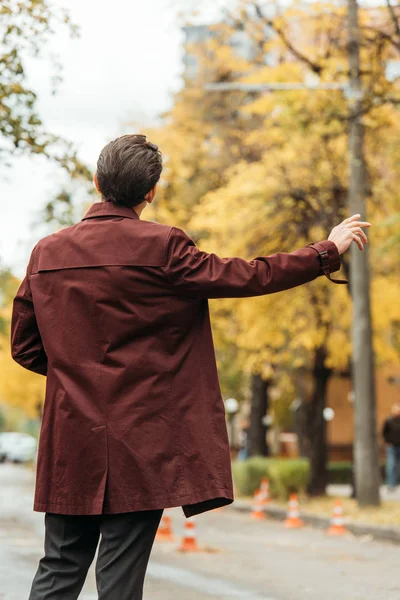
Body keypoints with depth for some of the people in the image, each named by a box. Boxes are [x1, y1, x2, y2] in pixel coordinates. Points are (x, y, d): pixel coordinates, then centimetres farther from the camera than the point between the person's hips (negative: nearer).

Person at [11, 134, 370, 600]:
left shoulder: (46, 252, 4)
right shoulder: (160, 248, -10)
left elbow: (25, 348, 10)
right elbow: (250, 277, -6)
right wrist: (329, 250, 5)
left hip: (70, 440, 5)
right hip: (140, 445, -4)